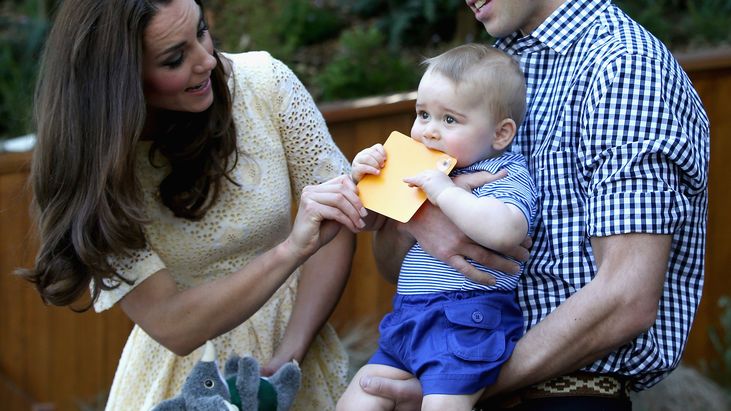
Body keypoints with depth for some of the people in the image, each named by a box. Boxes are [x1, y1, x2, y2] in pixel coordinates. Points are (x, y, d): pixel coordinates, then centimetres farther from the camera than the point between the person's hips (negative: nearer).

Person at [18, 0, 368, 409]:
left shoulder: (263, 81, -13)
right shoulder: (95, 169, -15)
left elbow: (337, 227, -5)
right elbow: (172, 327, -22)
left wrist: (288, 356, -13)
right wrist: (292, 250, -35)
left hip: (294, 333, 2)